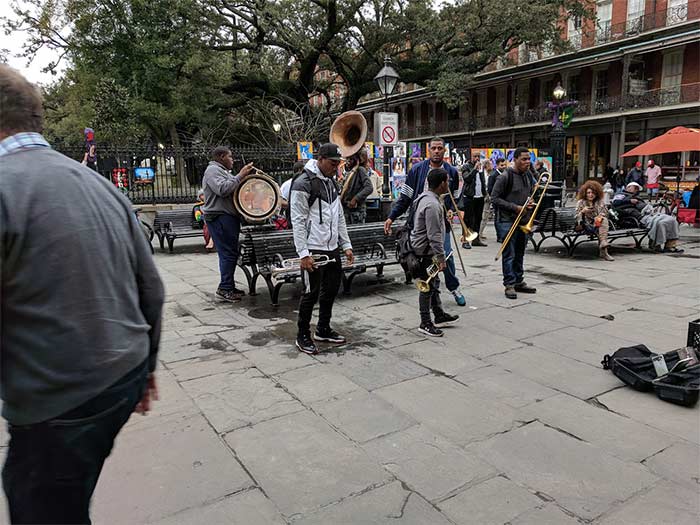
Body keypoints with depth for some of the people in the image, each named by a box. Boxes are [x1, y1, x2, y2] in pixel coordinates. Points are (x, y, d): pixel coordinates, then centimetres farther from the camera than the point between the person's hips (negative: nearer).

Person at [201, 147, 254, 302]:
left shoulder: (222, 171, 26)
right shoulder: (213, 170, -8)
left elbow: (233, 189, 31)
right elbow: (223, 189, -23)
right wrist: (240, 176, -18)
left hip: (228, 217, 10)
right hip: (220, 218, -10)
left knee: (230, 253, 10)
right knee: (228, 253, -13)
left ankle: (229, 287, 15)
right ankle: (224, 289, -11)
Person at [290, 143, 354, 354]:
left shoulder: (331, 183, 13)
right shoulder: (303, 184, -13)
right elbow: (298, 222, -16)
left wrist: (346, 245, 12)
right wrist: (303, 254, -20)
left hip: (332, 249, 8)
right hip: (313, 250, -8)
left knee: (331, 289, 15)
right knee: (311, 293, 0)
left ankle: (323, 329, 31)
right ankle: (303, 336, 15)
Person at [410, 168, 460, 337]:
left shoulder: (425, 197, 9)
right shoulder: (432, 205, -24)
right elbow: (434, 235, -25)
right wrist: (441, 257, -21)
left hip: (423, 248, 11)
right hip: (426, 251, -11)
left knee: (434, 283, 19)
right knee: (428, 287, -1)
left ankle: (439, 315, 32)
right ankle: (425, 324, 9)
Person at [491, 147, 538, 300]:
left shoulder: (529, 176, 10)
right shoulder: (505, 177, -13)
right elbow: (494, 198, -14)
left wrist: (530, 203, 2)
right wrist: (515, 207, -17)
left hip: (523, 221, 7)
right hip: (507, 221, -7)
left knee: (519, 254, 15)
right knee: (509, 255, -3)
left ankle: (519, 282, 25)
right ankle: (509, 285, 5)